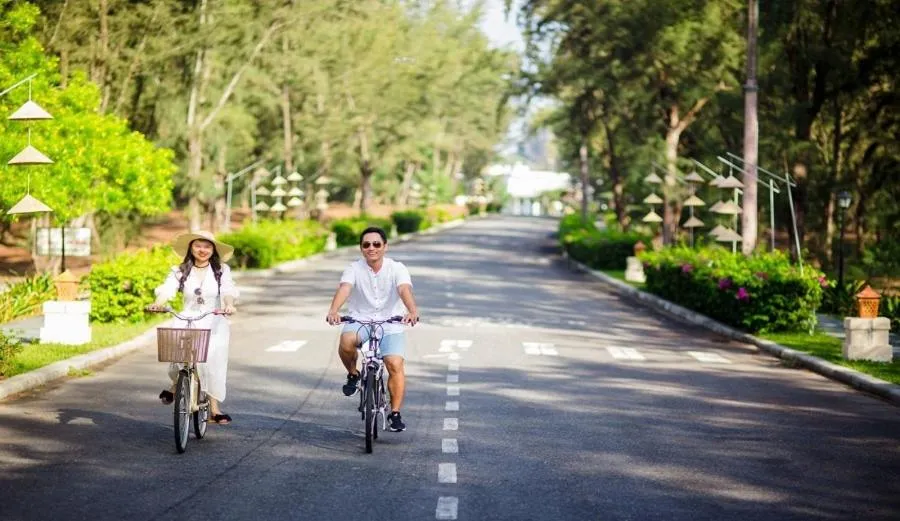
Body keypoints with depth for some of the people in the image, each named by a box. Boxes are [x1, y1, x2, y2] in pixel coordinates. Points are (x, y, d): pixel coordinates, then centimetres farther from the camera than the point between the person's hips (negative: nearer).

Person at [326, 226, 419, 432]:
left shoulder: (397, 269, -6)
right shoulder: (354, 269, -4)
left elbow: (405, 290, -24)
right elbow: (344, 288, -22)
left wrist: (412, 311, -45)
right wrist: (333, 311, -43)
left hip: (390, 324, 0)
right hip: (360, 320, 0)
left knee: (395, 364, -20)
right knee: (346, 340, -33)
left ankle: (395, 413, -5)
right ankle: (353, 374, -2)